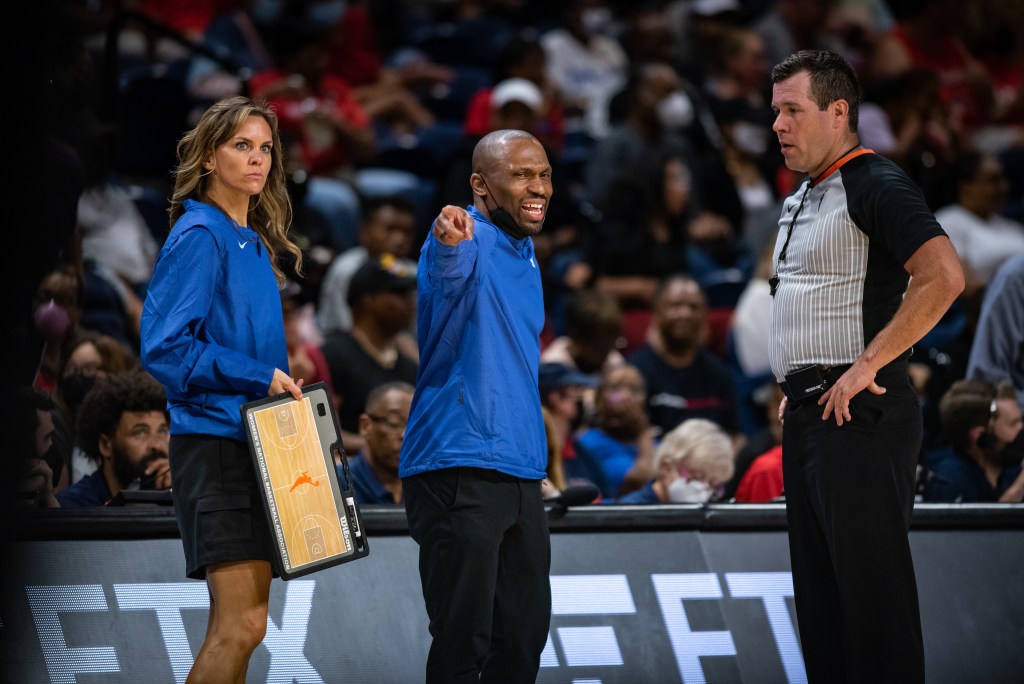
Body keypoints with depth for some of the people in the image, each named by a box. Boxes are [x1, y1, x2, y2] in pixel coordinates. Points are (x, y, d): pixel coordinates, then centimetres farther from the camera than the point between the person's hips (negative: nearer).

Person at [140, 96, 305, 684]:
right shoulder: (199, 236, -9)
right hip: (215, 440, -9)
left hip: (255, 442, 9)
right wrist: (259, 376, -15)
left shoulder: (255, 244, 17)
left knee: (238, 625, 8)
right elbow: (164, 346, -16)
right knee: (242, 625, -16)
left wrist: (284, 387, 8)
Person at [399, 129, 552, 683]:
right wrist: (450, 243, -60)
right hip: (460, 471, -9)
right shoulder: (470, 242, -11)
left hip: (520, 472, 9)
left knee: (524, 636, 10)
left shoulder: (524, 253, 17)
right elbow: (446, 276, -37)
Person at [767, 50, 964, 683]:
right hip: (808, 414, 10)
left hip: (860, 416, -10)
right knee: (821, 592, 11)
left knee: (872, 589, -9)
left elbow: (944, 277, -25)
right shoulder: (804, 198, 18)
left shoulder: (876, 186, -12)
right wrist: (797, 392, 17)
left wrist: (866, 366, -23)